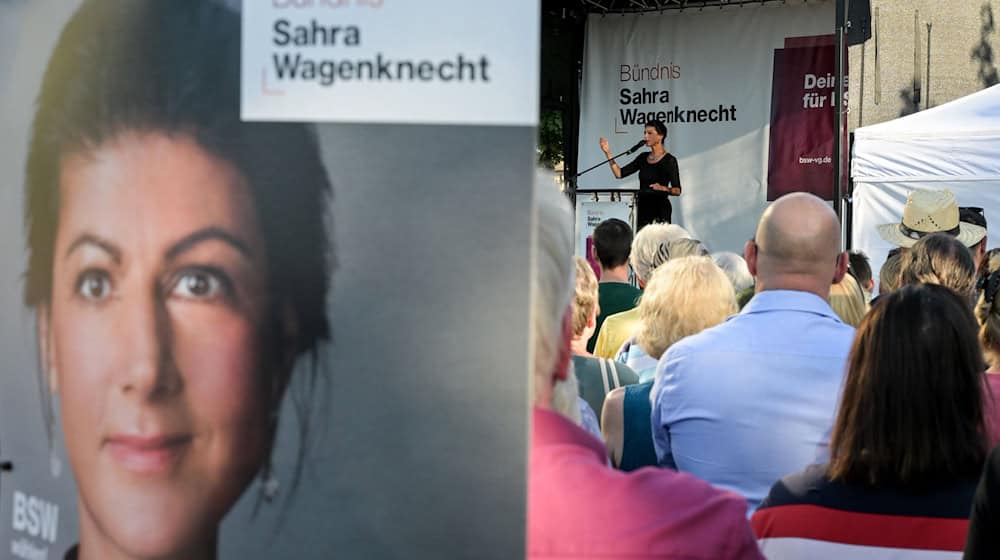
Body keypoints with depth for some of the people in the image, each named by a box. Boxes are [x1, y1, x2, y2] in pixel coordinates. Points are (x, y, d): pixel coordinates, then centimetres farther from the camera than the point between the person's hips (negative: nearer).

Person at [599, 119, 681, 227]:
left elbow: (677, 190, -8)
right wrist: (608, 153, 0)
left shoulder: (669, 160, -6)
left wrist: (663, 188, -27)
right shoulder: (643, 157, 12)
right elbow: (619, 173, 8)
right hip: (643, 209, 6)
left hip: (660, 211, -6)